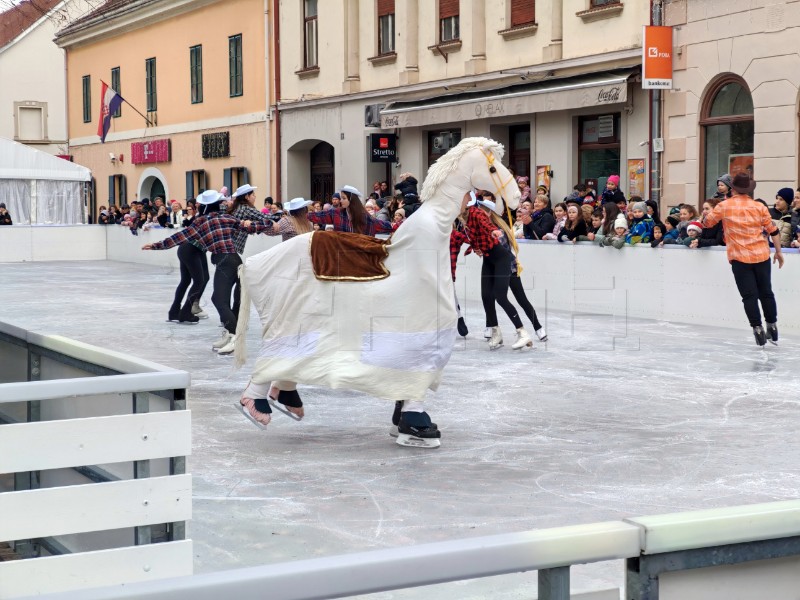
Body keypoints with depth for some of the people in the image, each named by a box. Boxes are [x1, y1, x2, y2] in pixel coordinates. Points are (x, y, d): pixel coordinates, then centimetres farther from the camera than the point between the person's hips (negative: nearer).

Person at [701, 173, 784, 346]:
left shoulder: (724, 206, -5)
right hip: (762, 256, 2)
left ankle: (758, 329, -1)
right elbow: (773, 231, 3)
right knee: (766, 293, 15)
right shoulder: (759, 207, -1)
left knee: (749, 296, 3)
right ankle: (772, 327, 22)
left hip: (739, 258, -2)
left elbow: (706, 223, 6)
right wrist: (778, 251, 14)